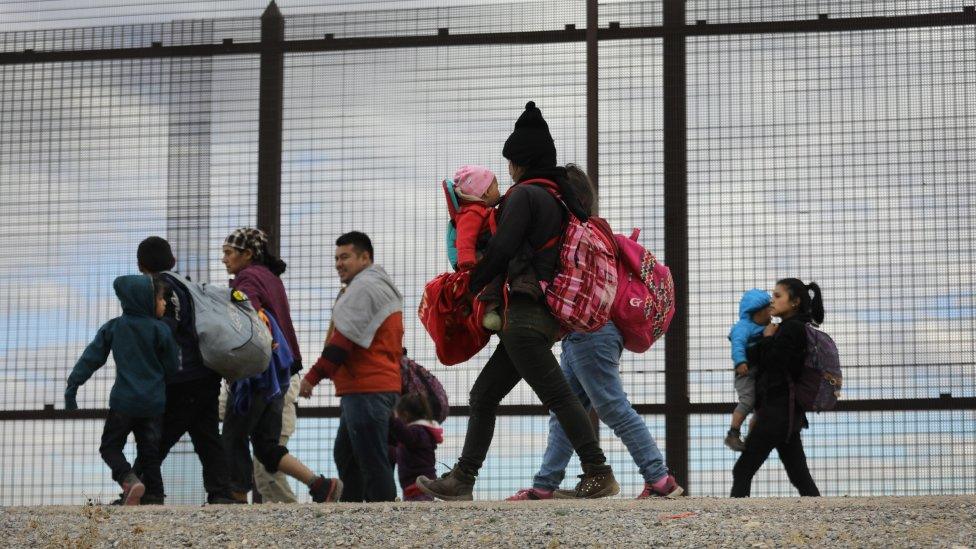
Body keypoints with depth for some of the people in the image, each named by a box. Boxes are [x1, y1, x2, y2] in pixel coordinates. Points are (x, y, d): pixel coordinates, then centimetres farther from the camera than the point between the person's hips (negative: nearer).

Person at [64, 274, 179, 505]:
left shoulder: (113, 328, 1)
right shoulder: (160, 330, -6)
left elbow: (90, 358, -1)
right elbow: (172, 367, 0)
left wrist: (71, 388, 2)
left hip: (123, 402, 0)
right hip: (154, 404, 0)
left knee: (110, 447, 12)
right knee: (150, 454, 12)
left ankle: (129, 479, -13)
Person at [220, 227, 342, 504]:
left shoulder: (248, 279, -8)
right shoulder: (272, 278, 21)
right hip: (278, 372, 9)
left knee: (234, 439, -1)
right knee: (267, 445, 9)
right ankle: (321, 485, -2)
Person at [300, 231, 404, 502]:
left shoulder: (364, 287, -10)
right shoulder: (380, 286, 24)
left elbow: (344, 338, -18)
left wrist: (313, 376, -18)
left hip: (366, 389, -11)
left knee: (372, 462, -10)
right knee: (345, 455, 17)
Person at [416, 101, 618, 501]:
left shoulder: (525, 194, -8)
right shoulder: (560, 197, 18)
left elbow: (501, 250, -13)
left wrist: (470, 287, -1)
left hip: (525, 314, -10)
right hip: (545, 314, 10)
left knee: (557, 396, -13)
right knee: (483, 396, 11)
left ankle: (600, 475, -16)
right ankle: (462, 480, 12)